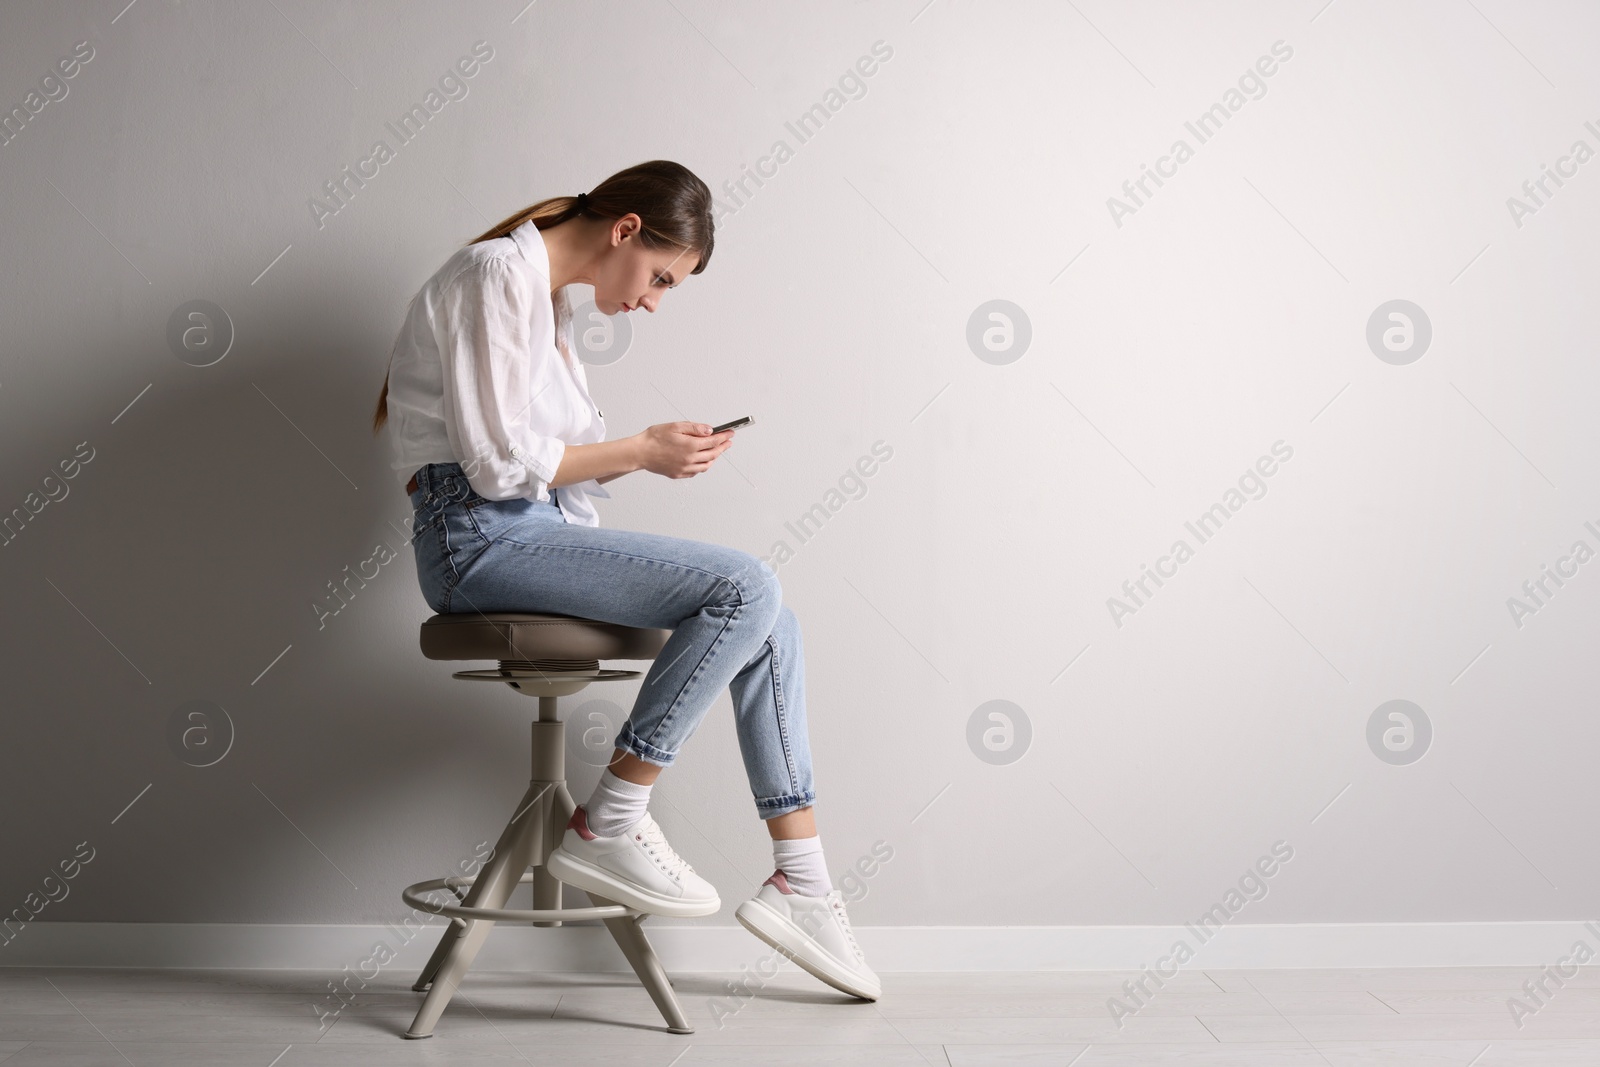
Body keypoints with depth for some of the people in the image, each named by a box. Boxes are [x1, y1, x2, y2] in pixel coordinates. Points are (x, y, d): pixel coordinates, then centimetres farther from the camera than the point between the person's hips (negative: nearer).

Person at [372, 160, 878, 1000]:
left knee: (771, 626, -1)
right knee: (745, 587, -22)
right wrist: (641, 450, -8)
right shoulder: (499, 275, -11)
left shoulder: (548, 298, 20)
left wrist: (651, 451, 3)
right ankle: (608, 827, -13)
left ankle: (801, 883, 1)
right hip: (478, 537, -10)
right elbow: (500, 464, -17)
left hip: (534, 528, 10)